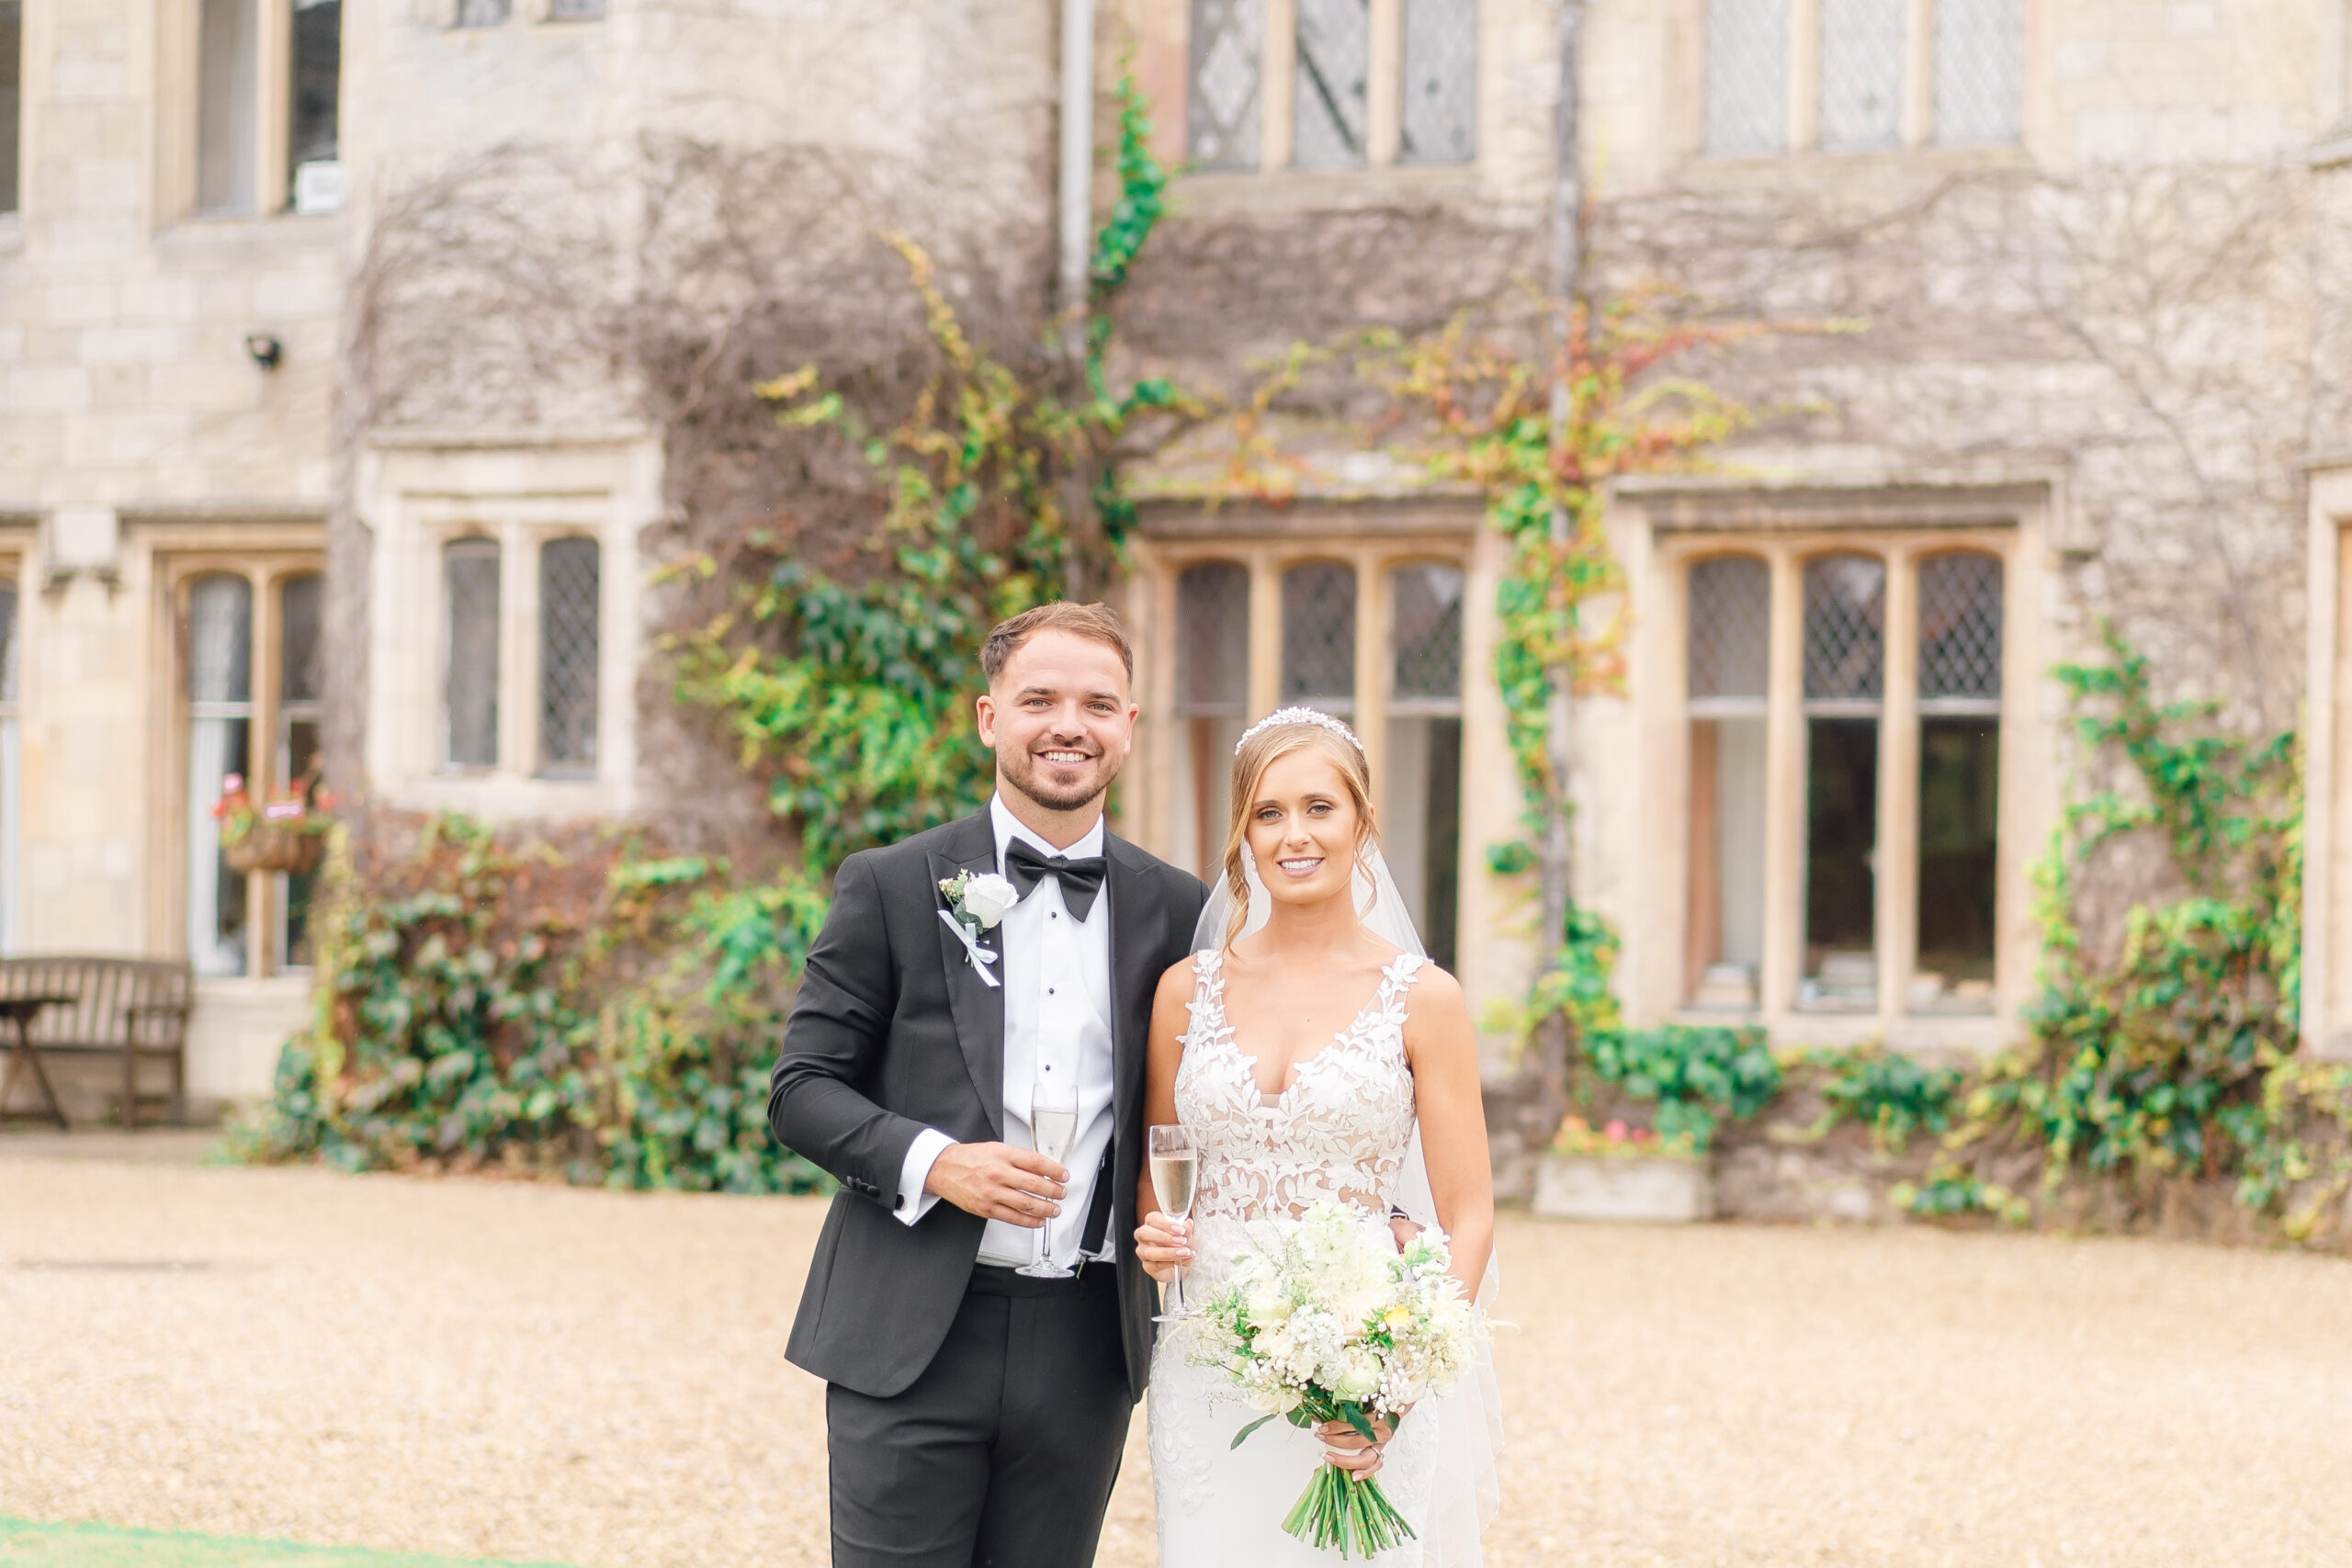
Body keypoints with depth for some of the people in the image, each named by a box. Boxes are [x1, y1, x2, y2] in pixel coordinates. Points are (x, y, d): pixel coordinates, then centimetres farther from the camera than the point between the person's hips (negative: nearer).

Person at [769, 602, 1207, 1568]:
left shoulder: (1175, 909, 9)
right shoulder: (891, 888, 1)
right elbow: (802, 1086, 1)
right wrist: (932, 1162, -16)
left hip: (1085, 1344, 3)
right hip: (913, 1341, -3)